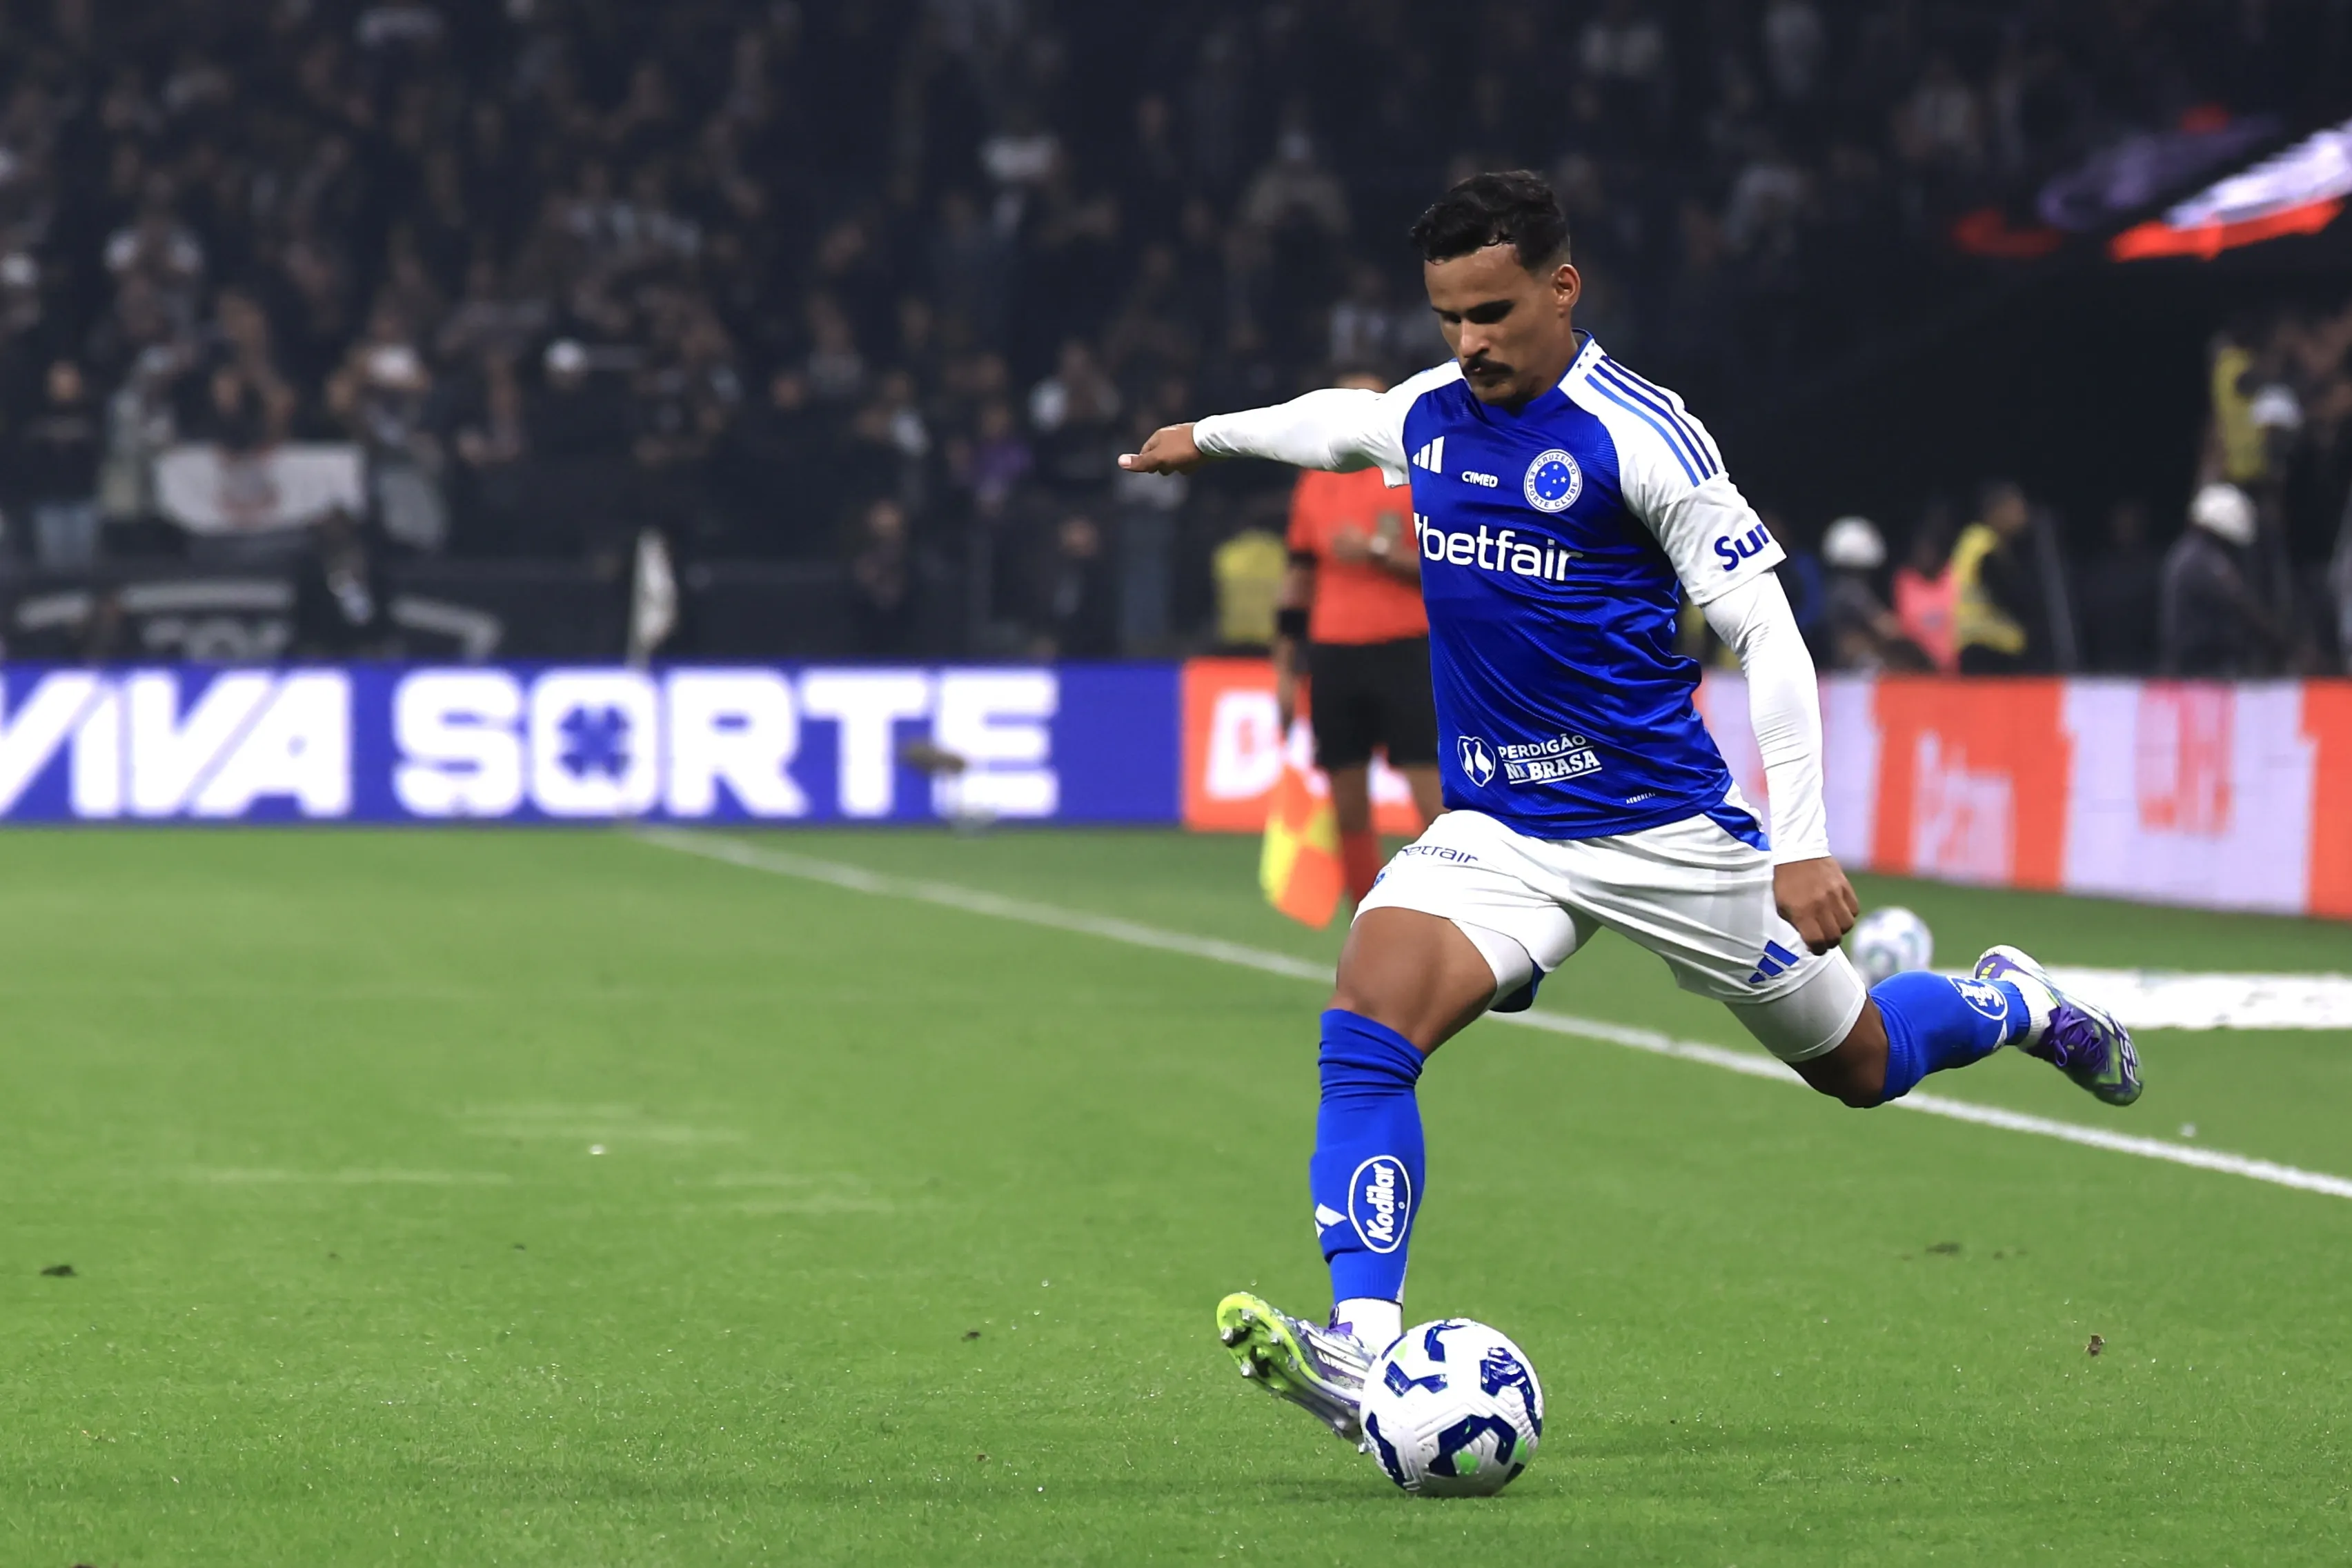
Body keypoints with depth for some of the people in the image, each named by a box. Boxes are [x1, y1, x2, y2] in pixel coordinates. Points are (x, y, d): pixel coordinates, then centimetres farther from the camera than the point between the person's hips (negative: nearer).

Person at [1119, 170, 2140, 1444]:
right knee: (1368, 1016, -24)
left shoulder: (1641, 434, -16)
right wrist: (1208, 435, 44)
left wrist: (1800, 845, -20)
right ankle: (1359, 1347, -32)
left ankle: (2008, 1005, 44)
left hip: (1666, 830, -4)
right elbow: (1336, 420, 29)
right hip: (1493, 831, 4)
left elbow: (1766, 634, -14)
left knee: (1859, 1068, 10)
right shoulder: (1426, 416, 2)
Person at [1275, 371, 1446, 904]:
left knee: (1434, 800, -10)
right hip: (1333, 655, 4)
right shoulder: (1316, 484, 12)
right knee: (1349, 809, 4)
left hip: (1404, 652, -4)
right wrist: (1285, 667, 15)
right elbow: (1299, 577, 17)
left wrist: (1379, 553, -18)